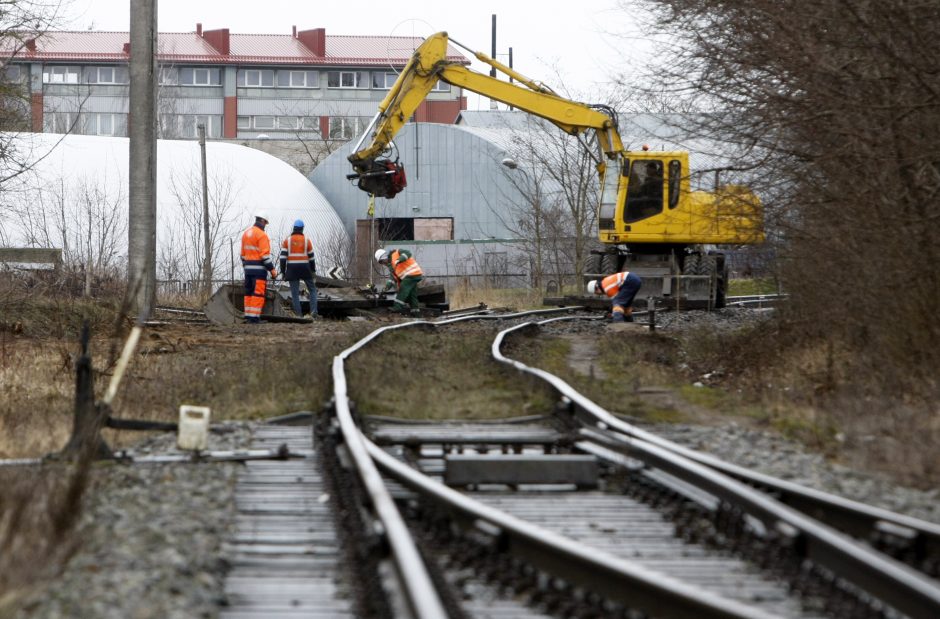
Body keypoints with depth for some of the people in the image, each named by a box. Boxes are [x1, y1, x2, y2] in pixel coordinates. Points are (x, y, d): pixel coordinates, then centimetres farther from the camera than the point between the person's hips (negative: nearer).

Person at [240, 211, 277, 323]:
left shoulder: (246, 233, 14)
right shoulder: (262, 235, -12)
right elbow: (265, 255, -17)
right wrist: (272, 270, -13)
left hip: (248, 268, 8)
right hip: (259, 268, -8)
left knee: (249, 292, 12)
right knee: (258, 293, -7)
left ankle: (248, 316, 13)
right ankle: (254, 317, -10)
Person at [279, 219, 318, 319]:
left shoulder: (287, 240, 1)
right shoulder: (307, 240, 0)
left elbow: (283, 257, -5)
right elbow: (311, 256, 3)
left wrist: (283, 272, 0)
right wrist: (313, 270, 14)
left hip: (292, 269, 0)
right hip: (305, 268, 0)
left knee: (295, 293, 2)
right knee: (312, 289, 13)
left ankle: (299, 315, -3)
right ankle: (313, 312, -2)